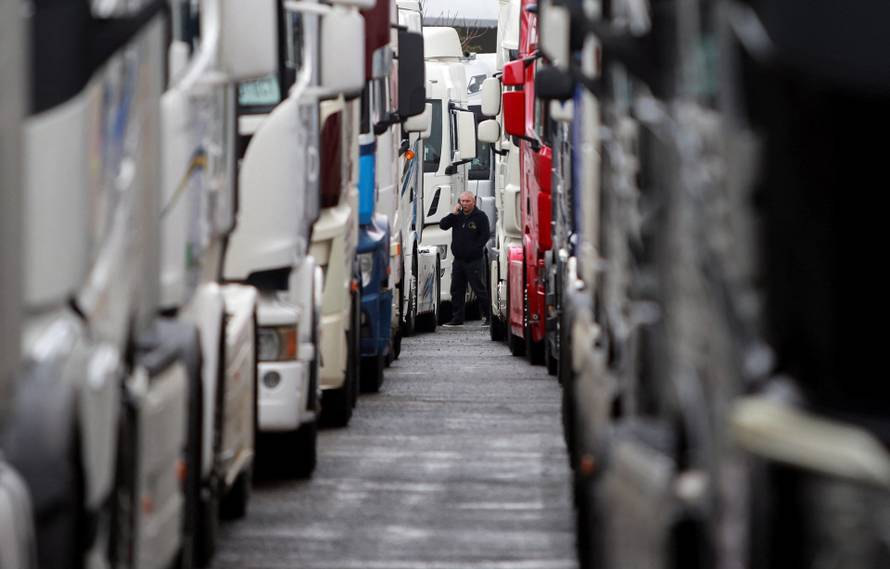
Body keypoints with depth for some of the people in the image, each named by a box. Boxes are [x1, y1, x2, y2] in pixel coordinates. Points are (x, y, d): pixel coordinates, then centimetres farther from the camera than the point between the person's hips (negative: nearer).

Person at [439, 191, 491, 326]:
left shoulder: (480, 216, -4)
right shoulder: (457, 216, 11)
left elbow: (485, 236, -8)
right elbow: (443, 225, 3)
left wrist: (475, 249, -15)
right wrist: (453, 214, -8)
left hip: (474, 261, -6)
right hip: (458, 260, 6)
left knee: (480, 289, -5)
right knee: (456, 290, 8)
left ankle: (487, 316, -1)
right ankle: (457, 318, 15)